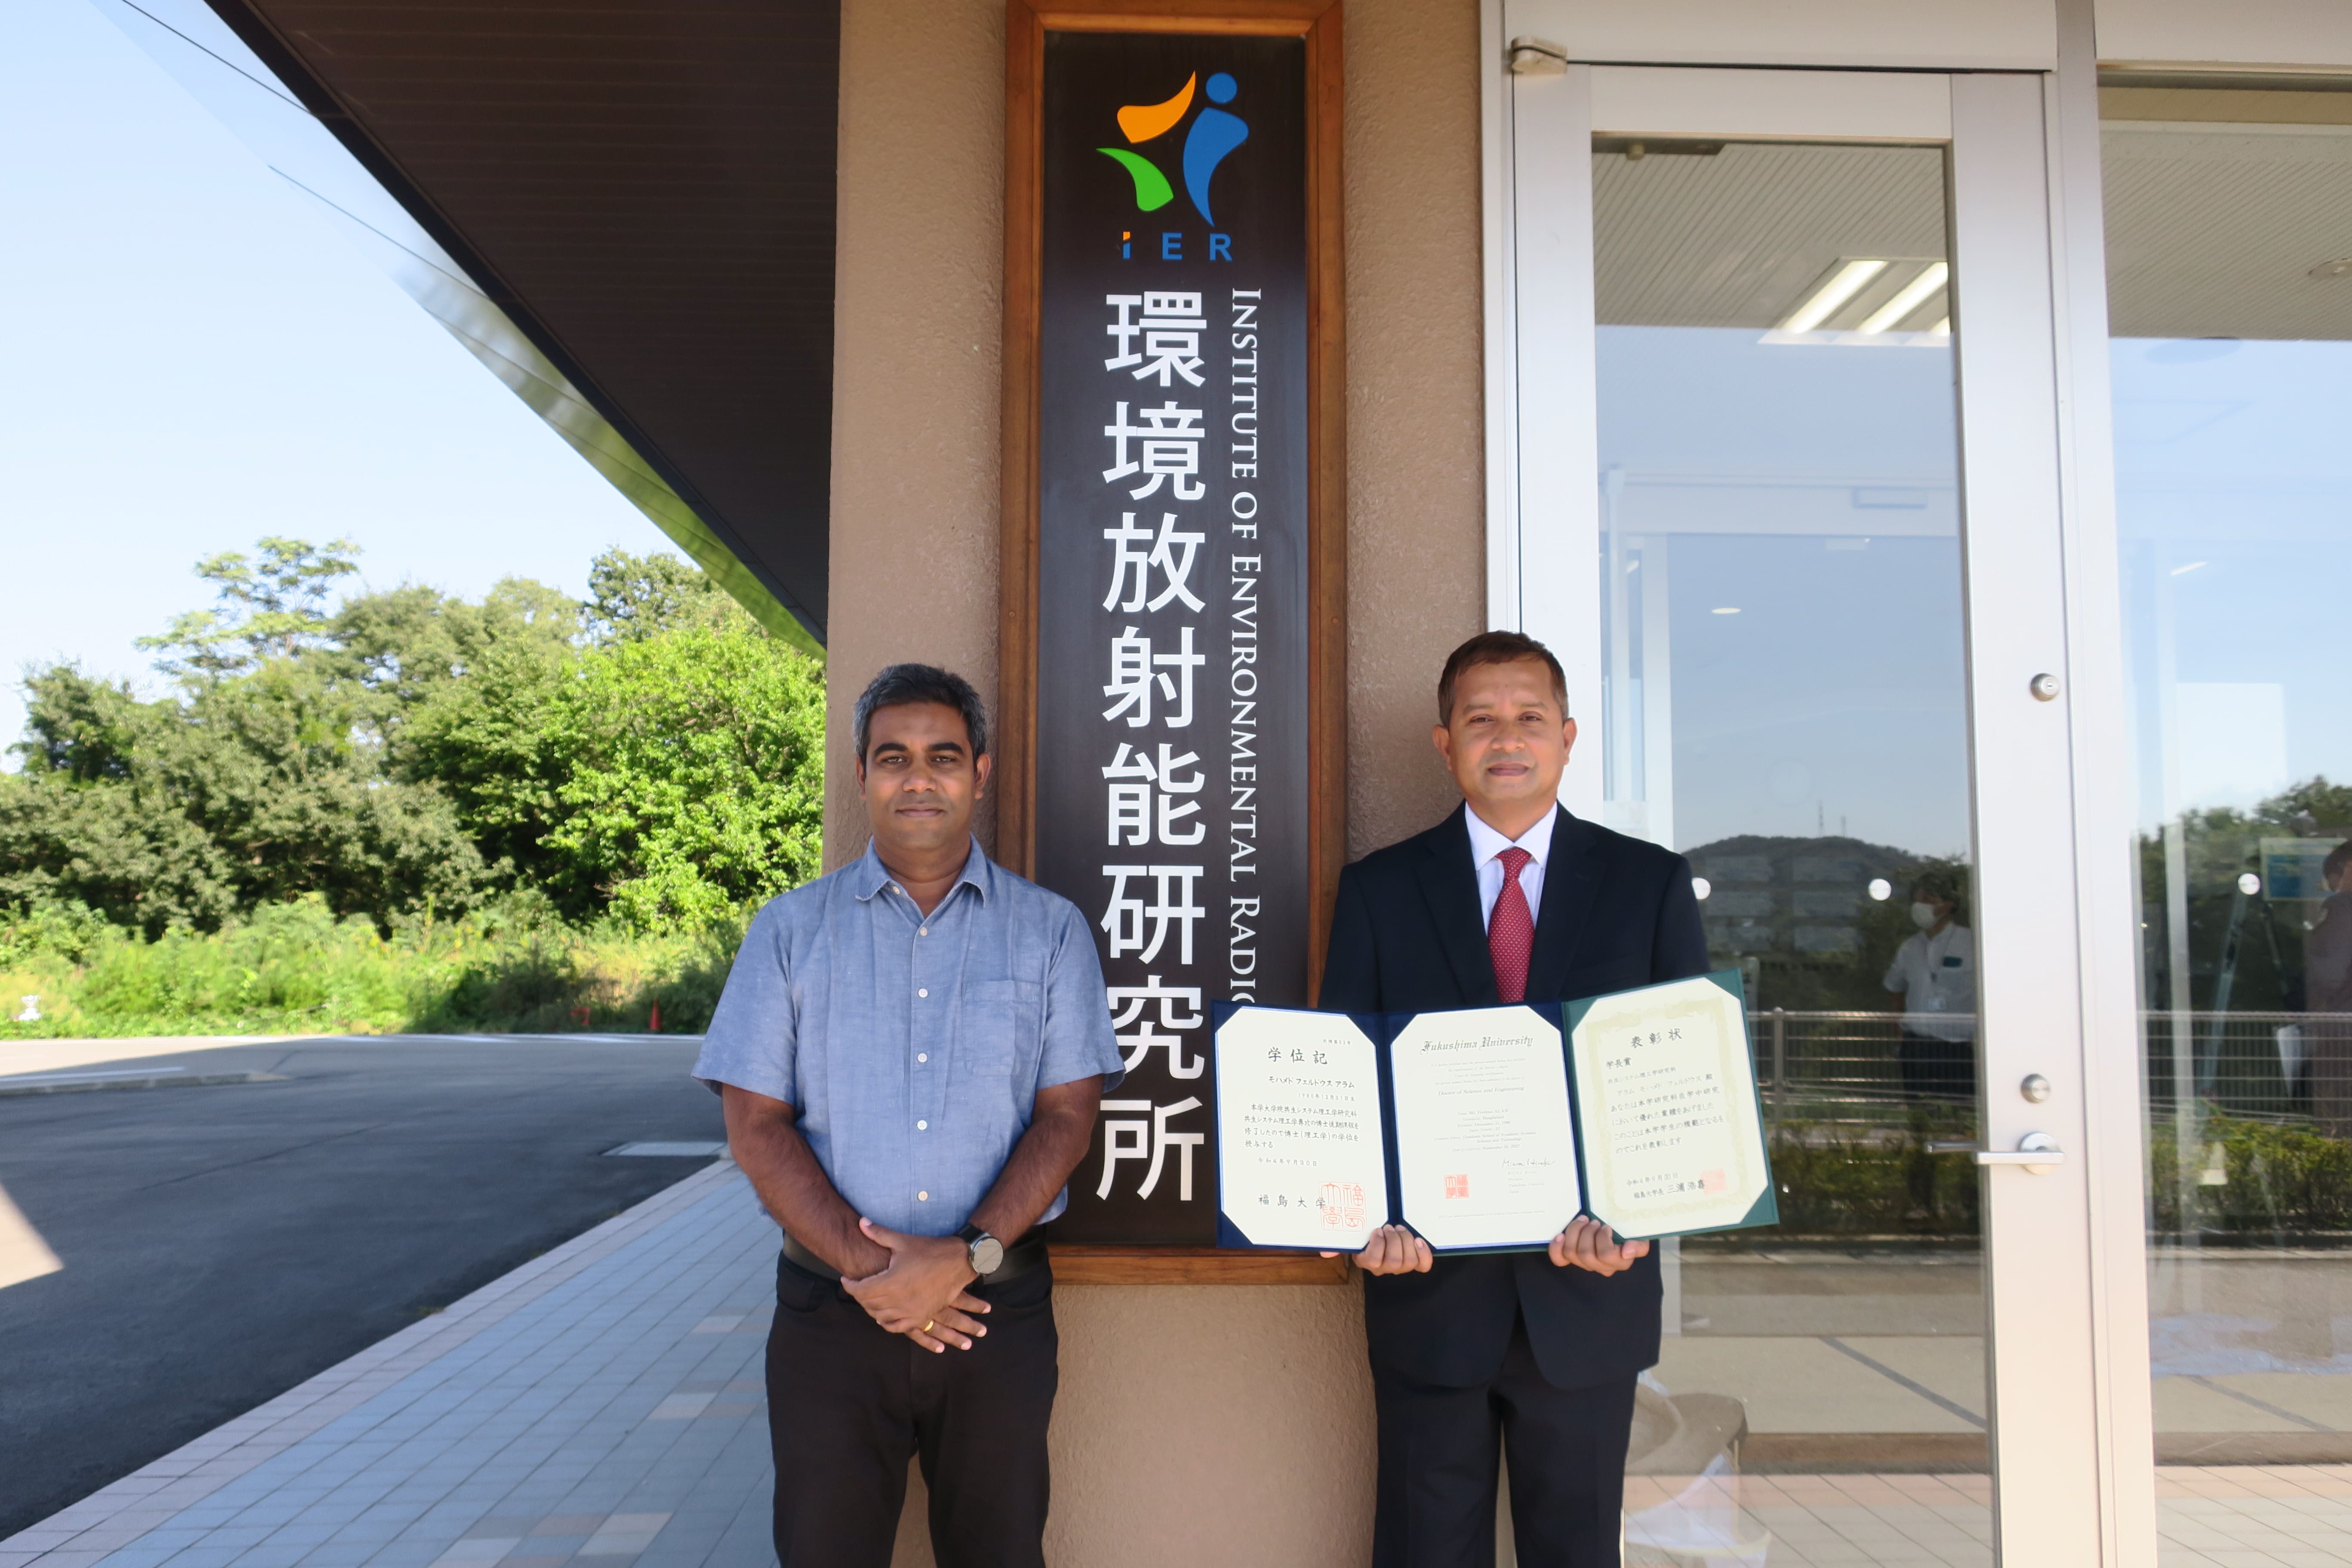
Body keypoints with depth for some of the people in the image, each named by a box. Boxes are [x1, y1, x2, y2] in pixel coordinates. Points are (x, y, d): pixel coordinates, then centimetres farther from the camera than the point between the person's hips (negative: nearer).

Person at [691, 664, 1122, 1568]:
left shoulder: (1050, 931, 5)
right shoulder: (791, 931, 5)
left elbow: (1068, 1116, -2)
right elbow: (757, 1128, -1)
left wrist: (967, 1257, -14)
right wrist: (865, 1267, -12)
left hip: (1000, 1307, 0)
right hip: (831, 1310, 0)